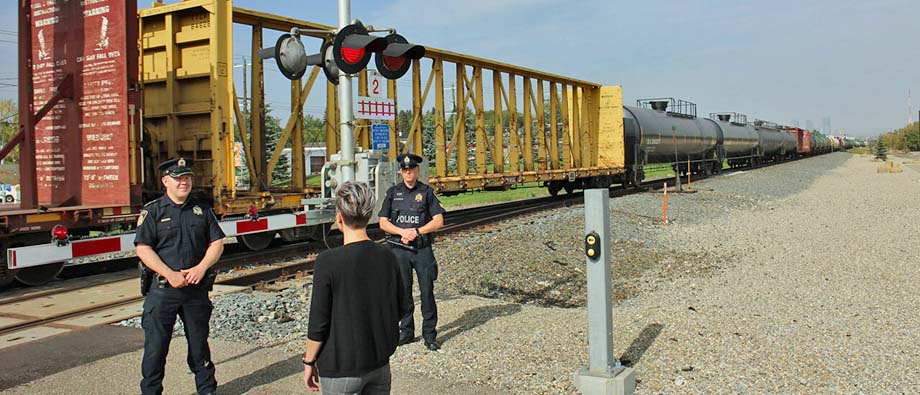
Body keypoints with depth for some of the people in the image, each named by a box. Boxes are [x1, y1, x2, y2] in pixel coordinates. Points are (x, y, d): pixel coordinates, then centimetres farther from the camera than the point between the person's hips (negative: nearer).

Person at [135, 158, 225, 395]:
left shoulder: (202, 210, 8)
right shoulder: (152, 211, -1)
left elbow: (217, 243, 6)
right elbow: (143, 249, -8)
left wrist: (201, 268, -10)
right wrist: (170, 274, -17)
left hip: (197, 288, 3)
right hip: (163, 288, -2)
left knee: (199, 342, 13)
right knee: (156, 344, 3)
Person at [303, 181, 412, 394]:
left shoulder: (328, 262, -19)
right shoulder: (387, 257, -5)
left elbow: (318, 323, -15)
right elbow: (403, 307, 4)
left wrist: (309, 362, 0)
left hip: (341, 369, -4)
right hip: (380, 363, 5)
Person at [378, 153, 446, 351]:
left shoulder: (427, 192, 3)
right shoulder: (393, 192, 8)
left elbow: (438, 221, -1)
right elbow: (383, 223, 6)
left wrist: (416, 232, -12)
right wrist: (402, 232, -10)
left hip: (422, 249, -2)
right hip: (399, 250, 2)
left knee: (427, 292, -2)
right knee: (403, 292, 8)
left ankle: (429, 335, 7)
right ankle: (406, 332, 21)